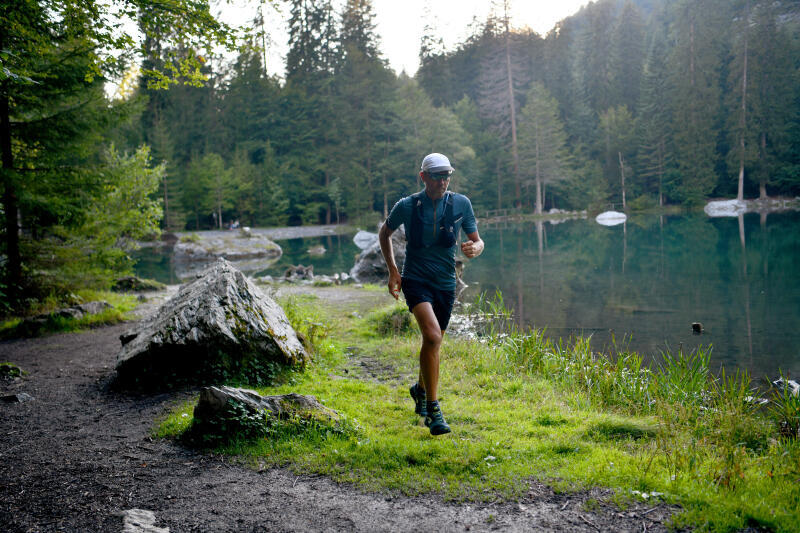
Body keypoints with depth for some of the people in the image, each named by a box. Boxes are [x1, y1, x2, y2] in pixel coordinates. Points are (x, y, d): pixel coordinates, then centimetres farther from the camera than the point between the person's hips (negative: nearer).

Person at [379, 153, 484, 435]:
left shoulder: (461, 204, -3)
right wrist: (392, 270, 2)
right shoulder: (406, 206, -8)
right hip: (415, 280, -3)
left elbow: (477, 241, 5)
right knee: (432, 336, -24)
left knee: (433, 342, 17)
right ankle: (433, 408, -16)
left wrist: (474, 248, -20)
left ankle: (420, 388, 46)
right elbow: (384, 233, 10)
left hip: (446, 284, 3)